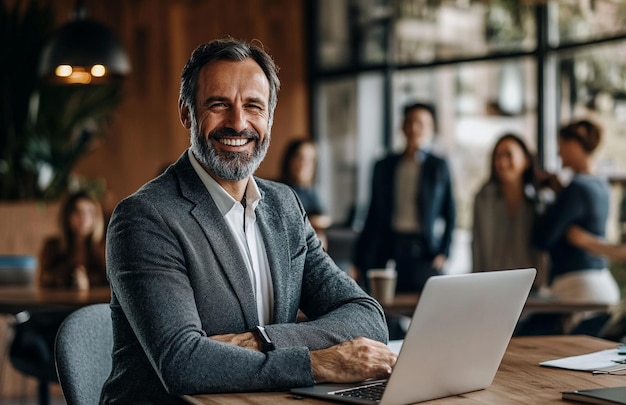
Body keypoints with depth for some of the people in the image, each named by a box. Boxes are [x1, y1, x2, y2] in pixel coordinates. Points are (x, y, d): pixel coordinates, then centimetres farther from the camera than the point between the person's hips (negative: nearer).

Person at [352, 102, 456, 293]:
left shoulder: (439, 166, 7)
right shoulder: (384, 167, 13)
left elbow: (450, 214, 7)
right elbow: (374, 215, 14)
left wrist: (443, 253, -4)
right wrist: (358, 260, 10)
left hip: (423, 251, -2)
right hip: (389, 247, 2)